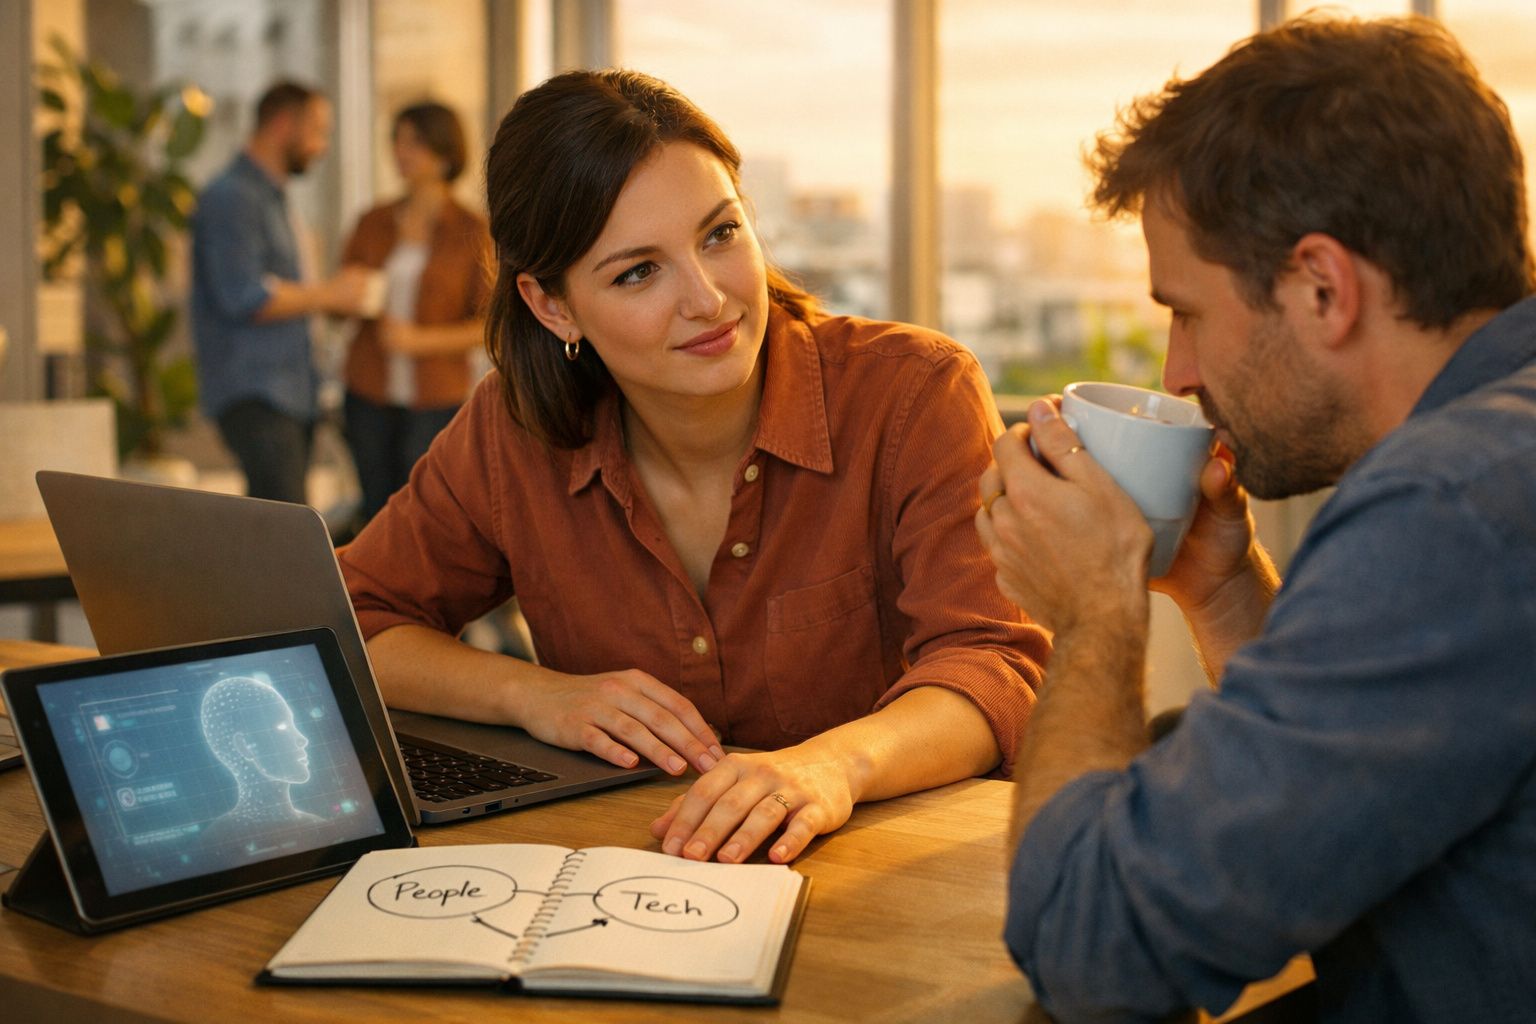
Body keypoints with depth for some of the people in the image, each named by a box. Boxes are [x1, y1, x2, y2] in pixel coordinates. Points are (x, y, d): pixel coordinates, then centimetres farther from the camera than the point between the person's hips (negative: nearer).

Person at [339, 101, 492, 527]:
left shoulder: (472, 232, -1)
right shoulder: (374, 223, 10)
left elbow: (491, 324, -4)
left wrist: (421, 339, -15)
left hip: (436, 400, -3)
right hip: (370, 396, 3)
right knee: (378, 516, 2)